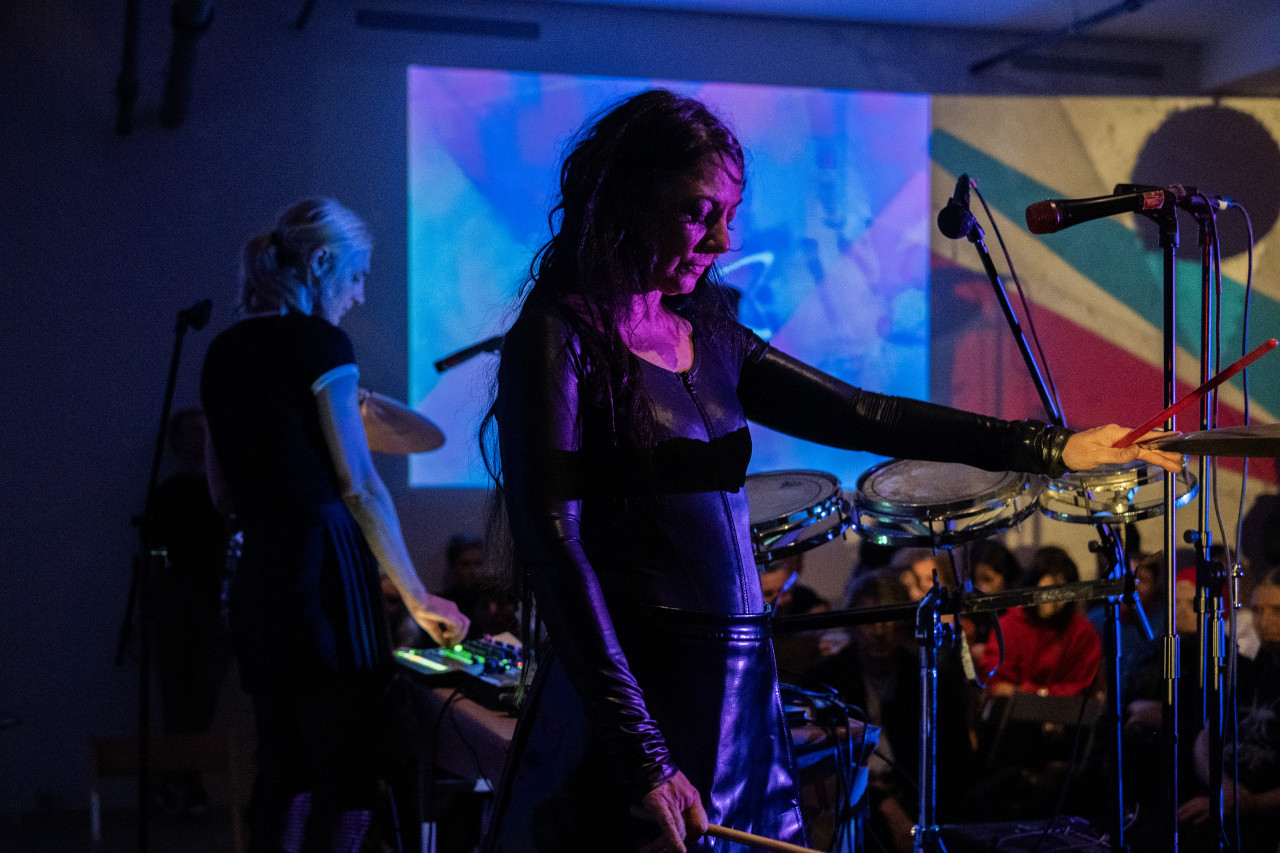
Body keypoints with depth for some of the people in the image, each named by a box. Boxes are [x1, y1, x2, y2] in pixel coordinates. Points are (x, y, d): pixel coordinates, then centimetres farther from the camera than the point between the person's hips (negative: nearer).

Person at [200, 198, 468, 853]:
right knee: (345, 784, -6)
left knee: (281, 778, 12)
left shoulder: (224, 351, 15)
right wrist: (417, 599, -3)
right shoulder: (317, 341, -7)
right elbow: (361, 487, -9)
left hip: (254, 578, 8)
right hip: (321, 571, -8)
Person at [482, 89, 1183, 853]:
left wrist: (1047, 446, 3)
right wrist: (639, 754, -22)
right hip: (637, 697, -7)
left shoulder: (708, 336, 13)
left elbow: (857, 415, 11)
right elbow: (552, 547, -16)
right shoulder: (562, 337, -8)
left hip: (743, 695, 7)